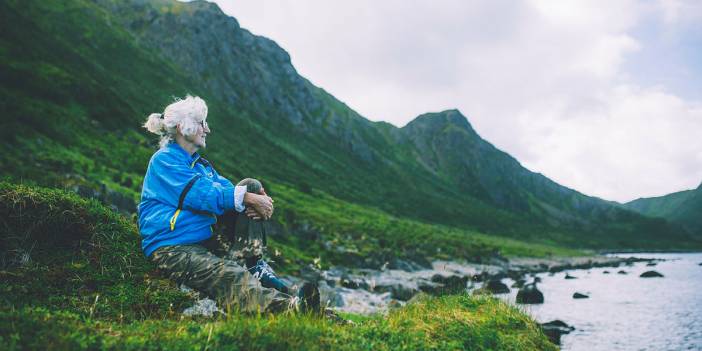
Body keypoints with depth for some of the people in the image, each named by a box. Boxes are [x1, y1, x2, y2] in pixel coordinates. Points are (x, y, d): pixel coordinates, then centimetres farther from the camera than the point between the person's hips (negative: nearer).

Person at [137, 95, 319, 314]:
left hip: (204, 242, 8)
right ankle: (288, 307, -62)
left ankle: (255, 267, -16)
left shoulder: (200, 163, 22)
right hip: (172, 250, -8)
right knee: (230, 276, -36)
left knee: (251, 187, -3)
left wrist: (254, 199, -15)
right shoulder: (164, 160, -6)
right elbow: (201, 195, -19)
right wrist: (247, 197, -20)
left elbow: (225, 188, 7)